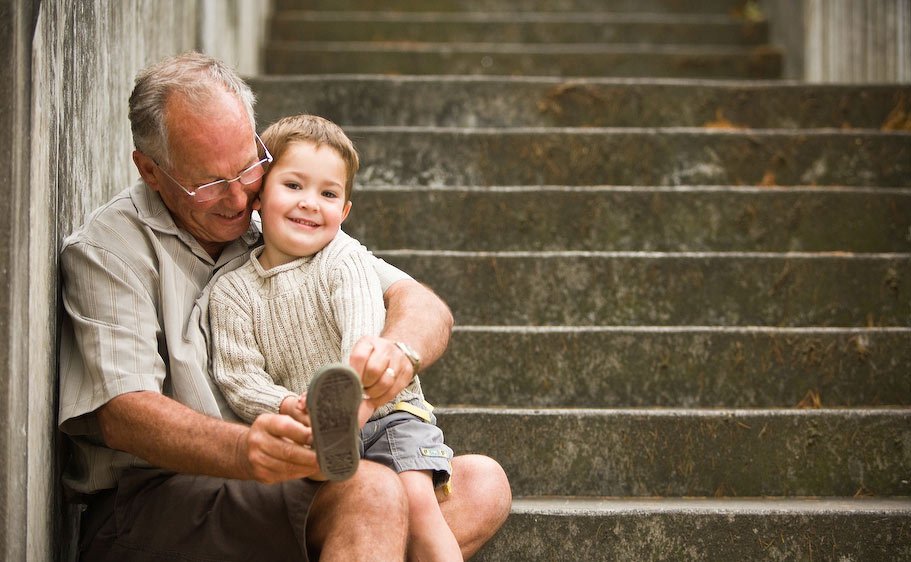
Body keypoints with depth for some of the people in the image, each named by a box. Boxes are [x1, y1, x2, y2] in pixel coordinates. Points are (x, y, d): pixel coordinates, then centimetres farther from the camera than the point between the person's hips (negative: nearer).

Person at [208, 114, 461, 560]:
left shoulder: (344, 260, -5)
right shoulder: (232, 292, 1)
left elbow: (365, 342, -21)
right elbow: (239, 377, -5)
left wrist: (353, 402, -40)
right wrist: (287, 406, -26)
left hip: (385, 414, -1)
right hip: (309, 435, 1)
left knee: (417, 499, -21)